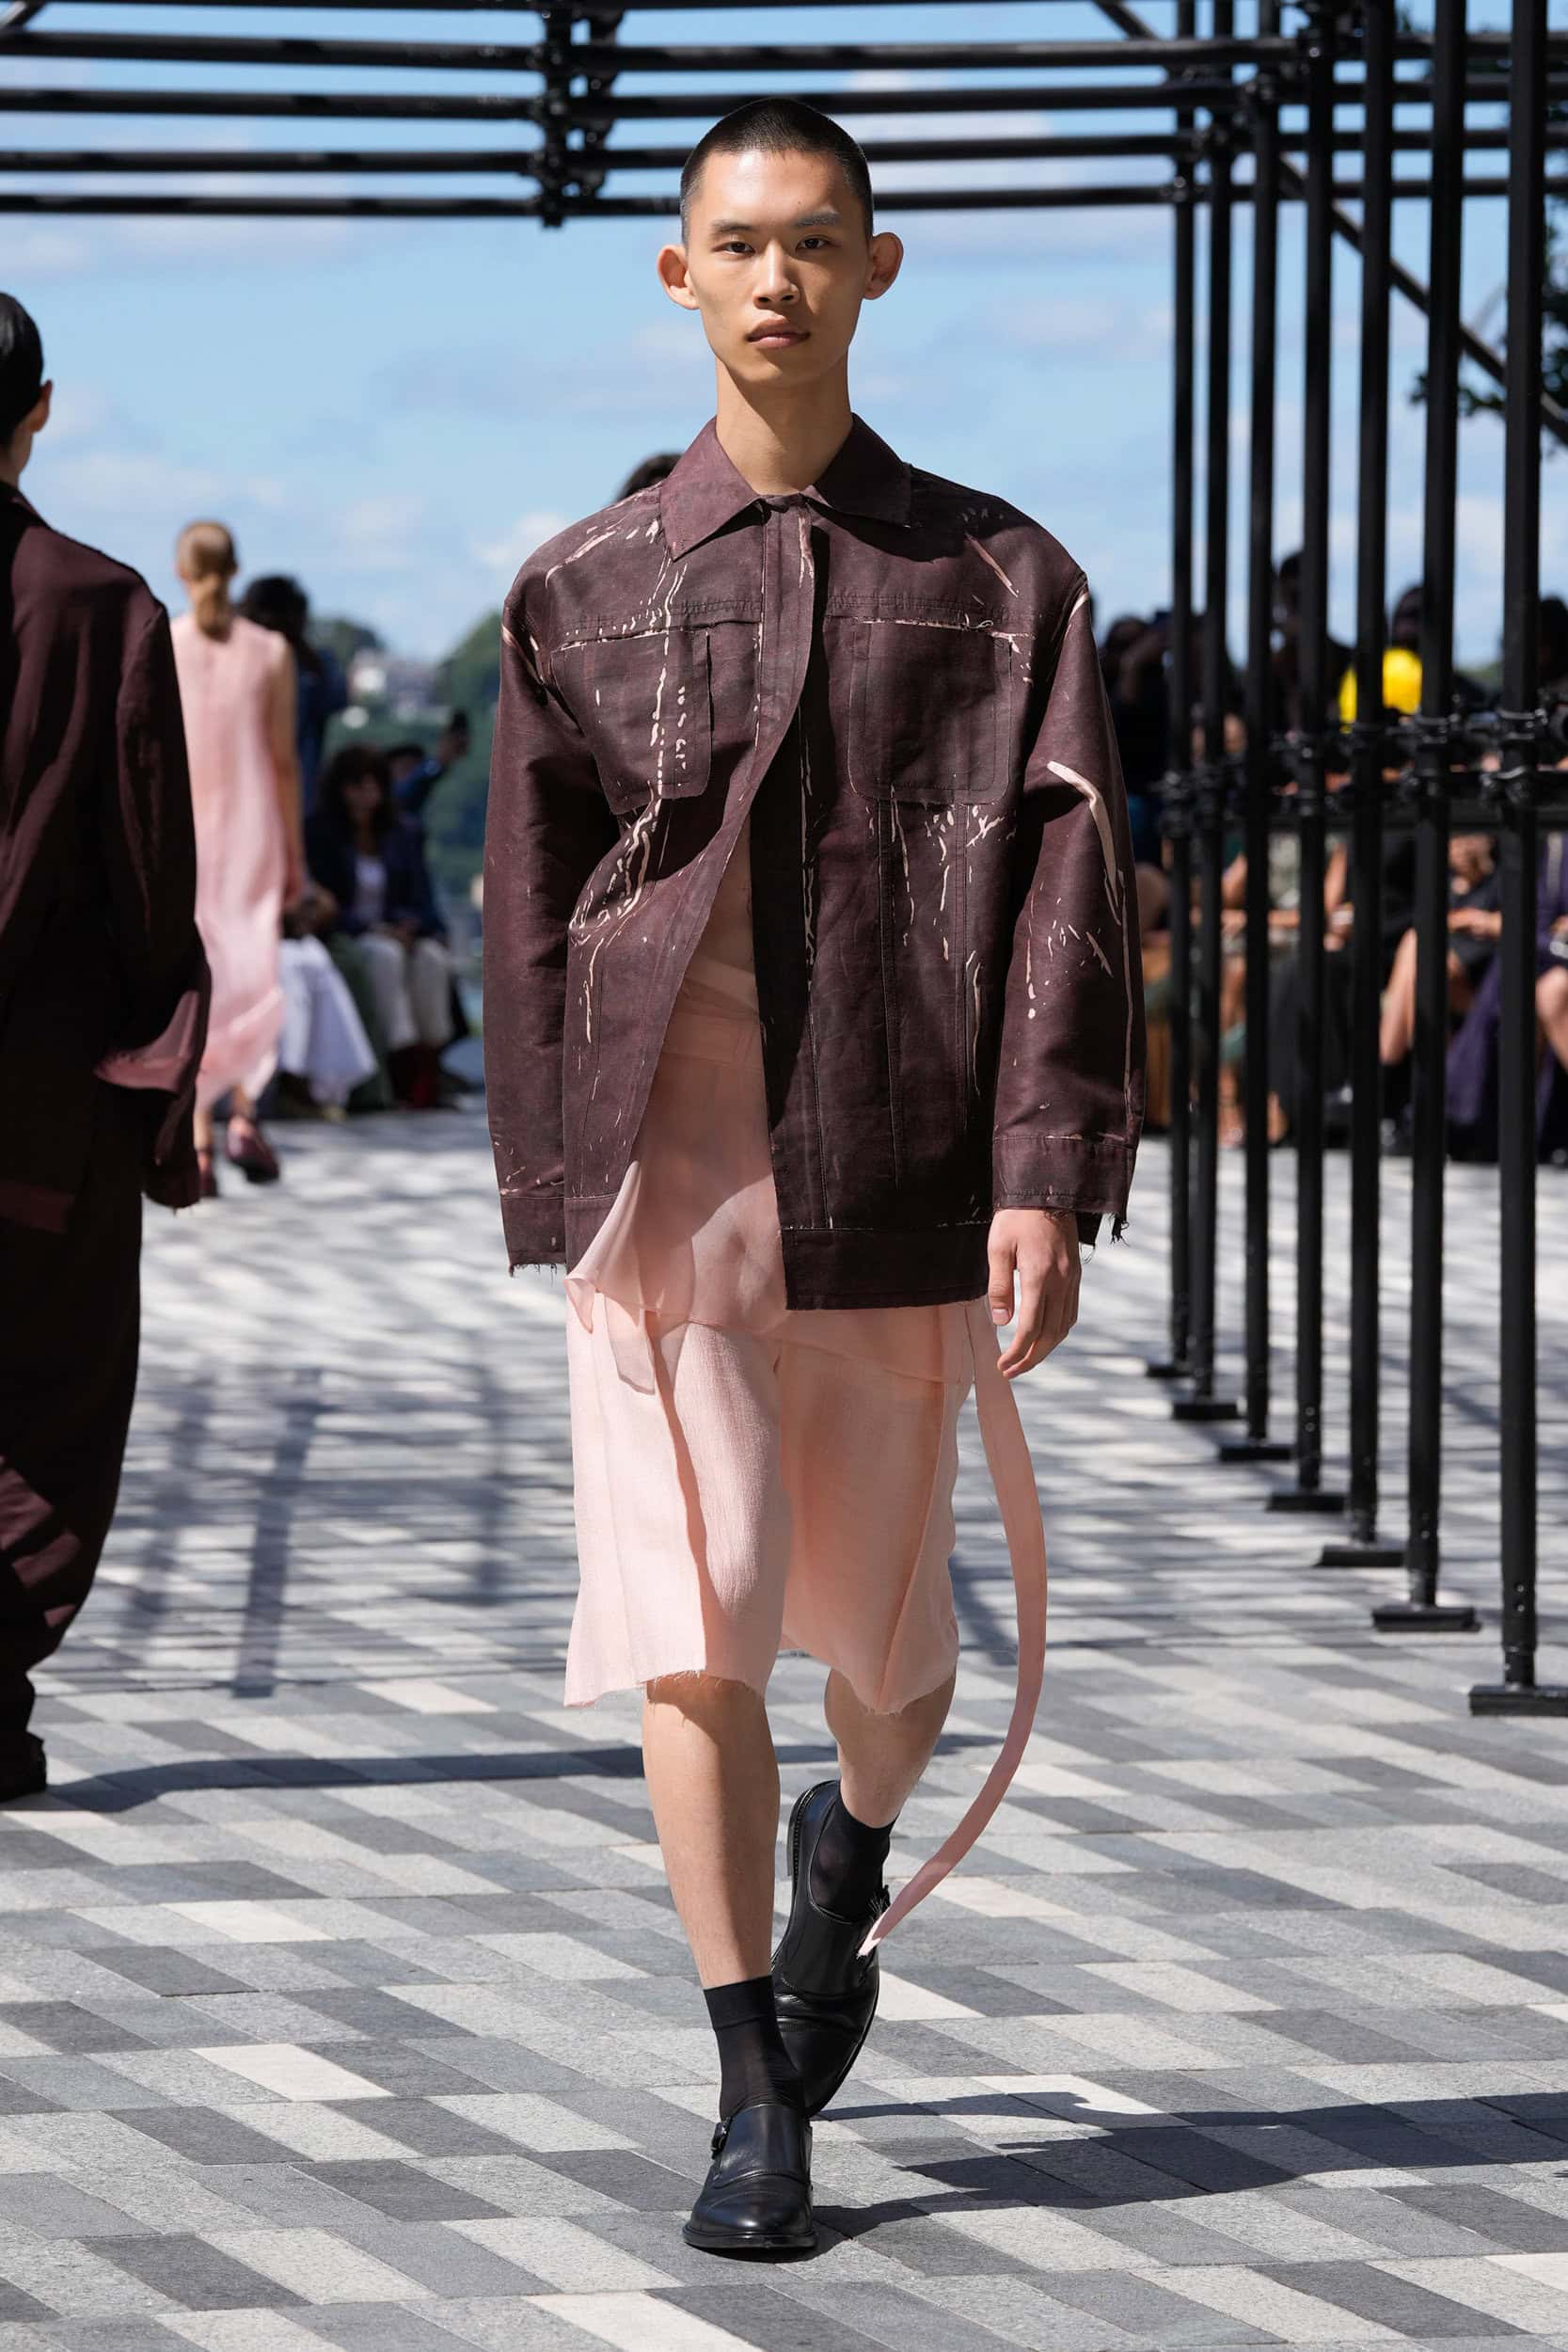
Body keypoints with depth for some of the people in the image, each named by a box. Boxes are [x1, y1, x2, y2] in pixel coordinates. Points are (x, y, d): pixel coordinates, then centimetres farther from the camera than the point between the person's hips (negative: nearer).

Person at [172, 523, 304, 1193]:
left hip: (178, 836, 0)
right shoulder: (271, 653, -2)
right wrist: (294, 853, 7)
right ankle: (243, 1112, -13)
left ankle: (198, 1144, -3)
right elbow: (284, 762, 0)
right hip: (251, 834, 0)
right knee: (254, 981, 7)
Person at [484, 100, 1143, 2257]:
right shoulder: (585, 594, 6)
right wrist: (554, 1194, 6)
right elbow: (530, 914, 10)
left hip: (892, 1183, 0)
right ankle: (758, 2097, 1)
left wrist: (1045, 1177, -12)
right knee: (696, 1633, -8)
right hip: (662, 1172, 0)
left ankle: (850, 1862, 45)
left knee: (887, 1633, 11)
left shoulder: (996, 581, 4)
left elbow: (1066, 887, -2)